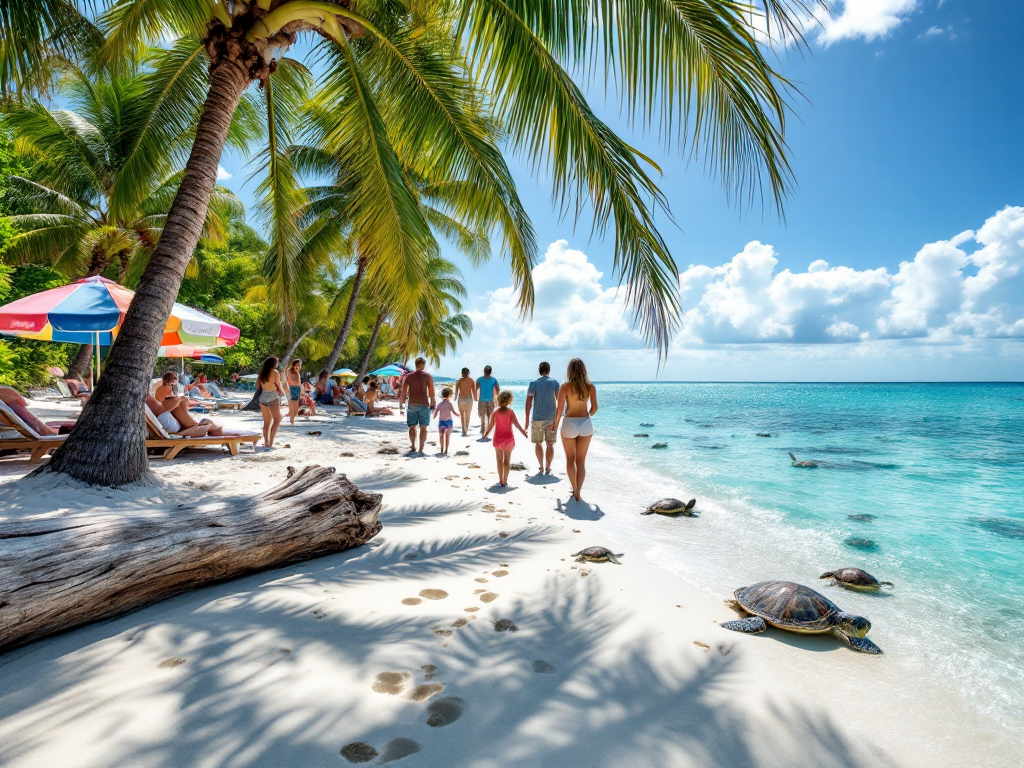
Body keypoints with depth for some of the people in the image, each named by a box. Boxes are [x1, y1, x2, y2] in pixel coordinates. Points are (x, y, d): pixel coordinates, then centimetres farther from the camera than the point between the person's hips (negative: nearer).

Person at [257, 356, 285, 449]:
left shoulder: (262, 373, 10)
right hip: (273, 396, -6)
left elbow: (259, 386, 9)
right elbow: (279, 386, -3)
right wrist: (281, 392, 16)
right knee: (277, 420, -1)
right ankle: (270, 443, -10)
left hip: (262, 397, 6)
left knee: (266, 422, 13)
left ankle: (266, 443, 13)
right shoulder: (275, 372, -6)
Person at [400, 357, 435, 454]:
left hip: (412, 405, 2)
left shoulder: (407, 376, 5)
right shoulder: (428, 376, -1)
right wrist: (432, 403, 4)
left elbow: (403, 392, 3)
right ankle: (421, 449, 1)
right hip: (424, 405, -2)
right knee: (423, 427, 4)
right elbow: (431, 392, -4)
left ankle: (413, 446, 4)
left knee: (412, 427, 12)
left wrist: (400, 404, 9)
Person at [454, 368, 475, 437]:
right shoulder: (471, 380, 0)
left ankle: (464, 432, 1)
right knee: (468, 416, 12)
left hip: (461, 399, 0)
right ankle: (466, 432, 11)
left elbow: (456, 391, -5)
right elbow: (474, 391, -1)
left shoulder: (459, 381, -3)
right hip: (469, 399, 1)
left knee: (462, 416, 10)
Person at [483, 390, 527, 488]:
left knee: (499, 461, 13)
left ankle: (501, 481, 16)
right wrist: (523, 432, 0)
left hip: (498, 439, 2)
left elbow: (491, 425, 1)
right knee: (506, 461, 7)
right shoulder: (510, 412, -11)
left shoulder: (495, 412, -4)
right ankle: (505, 481, 7)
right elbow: (516, 424, -13)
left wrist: (486, 434, 17)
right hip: (508, 439, -2)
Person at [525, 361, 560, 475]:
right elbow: (559, 400, 2)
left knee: (538, 443, 13)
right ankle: (548, 468, 7)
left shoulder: (534, 383, -2)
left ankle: (541, 467, 14)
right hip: (551, 418, 0)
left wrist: (527, 418, -2)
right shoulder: (555, 383, 1)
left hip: (537, 418, 0)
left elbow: (528, 401, -6)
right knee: (550, 444, 7)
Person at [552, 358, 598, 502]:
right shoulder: (590, 387, -2)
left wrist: (555, 423, 8)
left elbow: (559, 409, -9)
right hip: (586, 425, 2)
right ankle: (578, 493, 5)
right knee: (581, 461, 9)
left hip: (569, 423, -2)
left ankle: (574, 488, 24)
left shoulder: (565, 387, -9)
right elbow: (594, 407, 1)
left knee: (570, 459, 17)